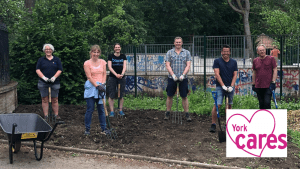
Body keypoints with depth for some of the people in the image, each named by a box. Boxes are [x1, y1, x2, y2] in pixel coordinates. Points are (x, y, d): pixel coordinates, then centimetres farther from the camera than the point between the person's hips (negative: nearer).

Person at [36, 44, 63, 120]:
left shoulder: (57, 59, 10)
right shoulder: (41, 60, 10)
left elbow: (60, 70, 3)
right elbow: (37, 70, 1)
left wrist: (54, 77, -13)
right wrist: (43, 77, -15)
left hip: (54, 82, 0)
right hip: (43, 83, 0)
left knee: (55, 99, 2)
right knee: (44, 99, 1)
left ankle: (56, 115, 10)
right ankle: (46, 116, 5)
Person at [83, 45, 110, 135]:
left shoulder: (102, 62, 10)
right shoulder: (87, 63, -2)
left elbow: (104, 74, 7)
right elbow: (89, 77, -8)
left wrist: (102, 84, -8)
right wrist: (97, 86, -16)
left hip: (101, 86, 3)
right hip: (91, 87, -3)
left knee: (101, 109, 7)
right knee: (90, 109, -1)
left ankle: (104, 129, 13)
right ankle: (87, 129, 9)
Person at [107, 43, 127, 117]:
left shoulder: (123, 56, 7)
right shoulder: (111, 56, 1)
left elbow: (124, 67, -1)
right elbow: (109, 67, -6)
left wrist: (122, 74, -20)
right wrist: (116, 74, -20)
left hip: (121, 77, 2)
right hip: (112, 77, -2)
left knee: (121, 95, 6)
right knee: (111, 95, -3)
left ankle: (121, 110, 16)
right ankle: (112, 111, 3)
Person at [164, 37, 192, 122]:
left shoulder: (187, 53, 6)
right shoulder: (169, 52, 6)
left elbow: (188, 65, 0)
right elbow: (167, 65, 0)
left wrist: (183, 75, -13)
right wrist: (173, 75, -13)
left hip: (183, 78, 0)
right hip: (172, 78, 0)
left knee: (184, 96, 2)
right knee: (169, 96, 4)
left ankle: (187, 114, 9)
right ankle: (167, 113, 15)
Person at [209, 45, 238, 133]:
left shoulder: (234, 62, 10)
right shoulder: (217, 61, 1)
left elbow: (235, 75, 7)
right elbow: (217, 74, -5)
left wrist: (231, 86, -6)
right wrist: (223, 86, -13)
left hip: (230, 87, 3)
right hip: (220, 87, -3)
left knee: (229, 106, 7)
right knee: (217, 106, -13)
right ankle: (213, 125, -8)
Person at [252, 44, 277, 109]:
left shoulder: (271, 59, -1)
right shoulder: (255, 61, 9)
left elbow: (275, 71, -2)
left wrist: (273, 82, -10)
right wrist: (253, 84, 13)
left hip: (268, 86, -4)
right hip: (258, 86, 4)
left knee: (267, 102, -11)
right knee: (261, 103, 10)